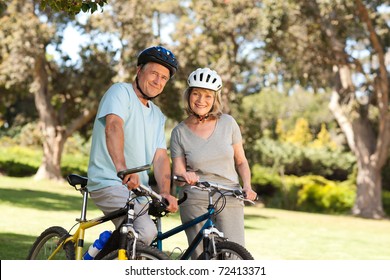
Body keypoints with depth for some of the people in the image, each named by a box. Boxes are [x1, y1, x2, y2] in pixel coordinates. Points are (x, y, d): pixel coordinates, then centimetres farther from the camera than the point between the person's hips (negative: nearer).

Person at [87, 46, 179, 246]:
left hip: (137, 189, 8)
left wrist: (165, 191, -16)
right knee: (146, 232, -27)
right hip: (109, 184, -8)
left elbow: (160, 157, 4)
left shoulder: (157, 116, 17)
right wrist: (121, 167, -43)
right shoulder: (121, 91, -5)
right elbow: (113, 127, -25)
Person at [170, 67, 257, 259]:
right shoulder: (179, 132, 4)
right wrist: (185, 176, -23)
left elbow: (241, 162, 12)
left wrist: (247, 186, -5)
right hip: (195, 202, 0)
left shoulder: (227, 123, 6)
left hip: (230, 200, 1)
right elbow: (177, 170, 0)